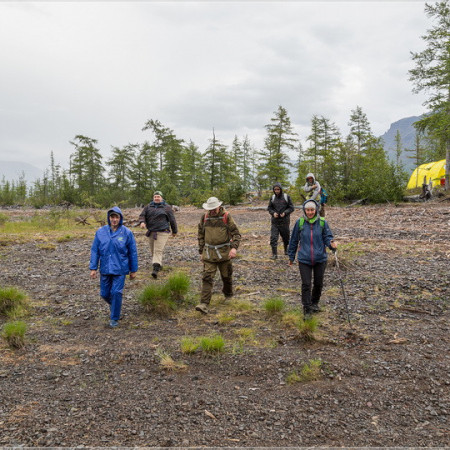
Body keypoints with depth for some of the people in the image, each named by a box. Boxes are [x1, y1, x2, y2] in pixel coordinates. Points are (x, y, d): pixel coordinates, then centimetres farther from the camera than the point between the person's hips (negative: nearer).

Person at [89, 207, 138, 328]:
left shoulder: (127, 233, -6)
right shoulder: (101, 232, -1)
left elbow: (133, 252, 0)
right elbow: (95, 250, 2)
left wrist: (133, 270, 3)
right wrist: (93, 268, -2)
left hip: (120, 269, -3)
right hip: (105, 268, 3)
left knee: (116, 292, -7)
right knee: (105, 293, 10)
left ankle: (114, 318, 11)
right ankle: (113, 306, 44)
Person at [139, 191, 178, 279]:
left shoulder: (167, 207, 2)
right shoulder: (148, 207, 12)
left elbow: (172, 220, 7)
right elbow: (142, 215, 6)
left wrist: (174, 231, 12)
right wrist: (142, 222, -17)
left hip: (162, 232, -5)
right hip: (151, 232, 5)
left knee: (158, 250, -15)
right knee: (153, 251, 12)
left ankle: (156, 269, -22)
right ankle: (159, 265, 31)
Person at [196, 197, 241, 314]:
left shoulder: (226, 216, -6)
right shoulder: (204, 217, 4)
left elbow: (236, 233, -8)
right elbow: (201, 235, 15)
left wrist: (234, 247, -23)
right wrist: (201, 251, 13)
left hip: (224, 252, -2)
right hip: (209, 253, 2)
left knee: (226, 276, 12)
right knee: (207, 277, -7)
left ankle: (228, 295, 39)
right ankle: (204, 304, -12)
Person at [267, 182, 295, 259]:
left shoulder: (286, 197, -2)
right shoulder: (272, 198, 4)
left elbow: (291, 208, 0)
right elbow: (269, 208, 11)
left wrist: (285, 213, -16)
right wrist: (273, 213, -9)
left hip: (284, 221, -1)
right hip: (275, 221, 1)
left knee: (286, 237, 13)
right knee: (273, 238, -9)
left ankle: (286, 250, 37)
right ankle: (274, 254, -3)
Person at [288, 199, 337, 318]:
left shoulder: (322, 222, -3)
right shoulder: (300, 223, -3)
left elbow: (327, 236, 1)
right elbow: (294, 240, 5)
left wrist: (331, 243, -23)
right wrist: (291, 257, 12)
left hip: (320, 259, 1)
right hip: (304, 259, -1)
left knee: (318, 283, 13)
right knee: (306, 284, -3)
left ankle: (315, 303, 37)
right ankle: (307, 309, 9)